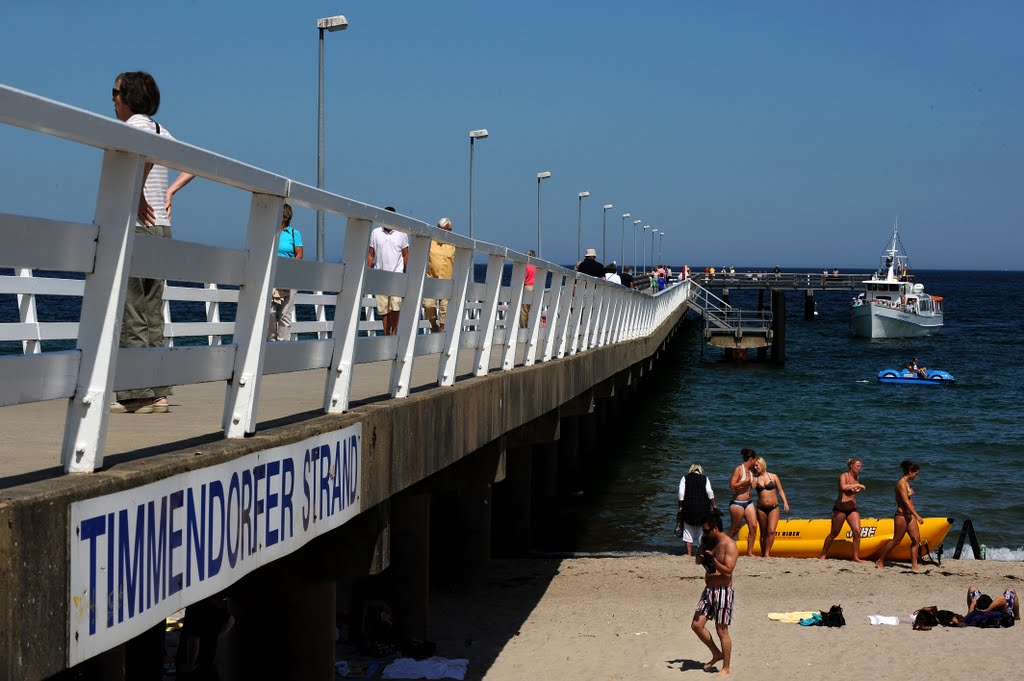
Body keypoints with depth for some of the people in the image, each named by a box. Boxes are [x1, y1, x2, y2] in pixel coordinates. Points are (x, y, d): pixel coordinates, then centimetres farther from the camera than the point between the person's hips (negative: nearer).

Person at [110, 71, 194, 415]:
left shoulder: (136, 124, -8)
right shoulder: (160, 130, 18)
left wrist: (137, 193, -24)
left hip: (137, 225, -9)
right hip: (161, 228, 9)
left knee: (131, 314, -7)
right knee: (152, 315, 10)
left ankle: (137, 394, -8)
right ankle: (159, 393, 10)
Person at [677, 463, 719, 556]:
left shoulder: (685, 478, 9)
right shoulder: (705, 479, 9)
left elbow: (681, 494, -2)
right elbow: (710, 492, -2)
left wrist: (680, 507, 0)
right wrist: (714, 506, 0)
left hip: (689, 506, 0)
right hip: (703, 507, 0)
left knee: (688, 530, 6)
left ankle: (689, 553, 1)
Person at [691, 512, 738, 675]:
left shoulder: (729, 545, -15)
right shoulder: (708, 542, 9)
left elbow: (728, 570, -22)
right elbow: (698, 561, 17)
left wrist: (713, 559, -29)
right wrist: (702, 555, -3)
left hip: (723, 592, -8)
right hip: (709, 589, 8)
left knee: (722, 630, -2)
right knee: (696, 625, 6)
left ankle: (726, 668, 9)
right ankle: (717, 654, 24)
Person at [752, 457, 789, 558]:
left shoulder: (773, 477, 3)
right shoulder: (755, 479, 4)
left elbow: (780, 490, 6)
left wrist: (785, 502, -2)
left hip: (773, 508, -1)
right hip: (761, 509, 1)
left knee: (771, 531, -15)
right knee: (763, 533, 6)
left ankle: (767, 553, -12)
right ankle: (763, 555, 13)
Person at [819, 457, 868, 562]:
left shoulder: (857, 477, 9)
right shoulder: (844, 476, -11)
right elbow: (843, 487, -34)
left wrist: (859, 490, 9)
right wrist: (857, 485, -28)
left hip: (852, 509, 6)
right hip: (840, 509, -6)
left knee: (857, 532, -8)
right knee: (834, 533, 4)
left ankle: (856, 557, -1)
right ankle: (822, 555, 18)